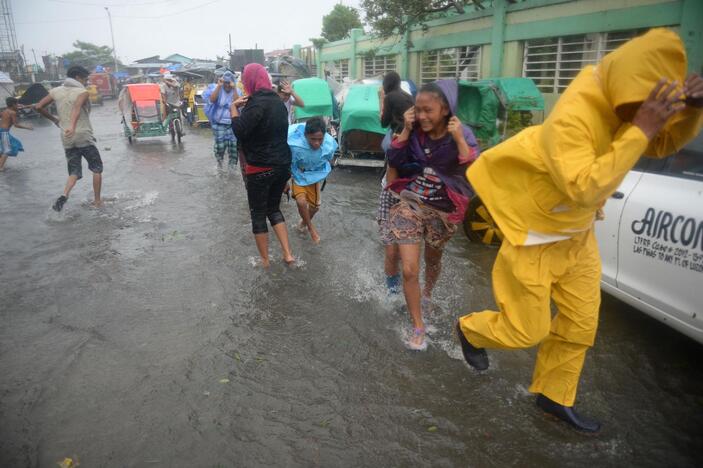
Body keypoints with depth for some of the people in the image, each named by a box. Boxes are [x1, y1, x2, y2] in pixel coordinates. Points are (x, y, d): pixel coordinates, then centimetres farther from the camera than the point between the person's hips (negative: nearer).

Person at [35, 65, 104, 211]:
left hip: (67, 139, 5)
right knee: (97, 168, 12)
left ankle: (64, 196, -14)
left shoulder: (56, 91, 10)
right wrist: (72, 126, -42)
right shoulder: (82, 92, -7)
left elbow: (39, 107, 9)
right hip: (84, 136, -5)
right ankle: (97, 200, 14)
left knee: (74, 172, 12)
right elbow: (77, 107, -27)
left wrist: (54, 119, 25)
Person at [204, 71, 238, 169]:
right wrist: (219, 86, -19)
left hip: (232, 124, 1)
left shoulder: (236, 91, 4)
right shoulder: (217, 89, 1)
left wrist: (233, 89, -19)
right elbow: (212, 100, -17)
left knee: (233, 144, -4)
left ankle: (232, 167, 11)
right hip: (219, 123, -1)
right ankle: (219, 162, 22)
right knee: (220, 145, -6)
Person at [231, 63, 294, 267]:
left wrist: (234, 107, -11)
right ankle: (287, 254, 12)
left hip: (260, 168, -8)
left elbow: (240, 131, -27)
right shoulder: (277, 101, 10)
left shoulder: (257, 102, -18)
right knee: (274, 208, 21)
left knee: (258, 213, 7)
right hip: (282, 165, 8)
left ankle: (264, 260, 16)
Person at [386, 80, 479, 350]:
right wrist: (406, 131, -17)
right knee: (409, 270, -7)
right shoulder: (415, 132, -7)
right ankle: (418, 328, 11)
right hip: (409, 205, 0)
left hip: (442, 211, 0)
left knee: (433, 259, 24)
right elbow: (394, 161, -8)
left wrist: (459, 140, -30)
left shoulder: (462, 134, -12)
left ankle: (427, 294, 57)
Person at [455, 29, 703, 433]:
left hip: (576, 233, 8)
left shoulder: (620, 99, -6)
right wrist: (640, 128, -39)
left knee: (580, 323, 14)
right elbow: (583, 190, -40)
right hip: (534, 236, -8)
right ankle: (471, 330, 38)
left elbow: (664, 144, 7)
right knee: (527, 330, 5)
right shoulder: (572, 117, -31)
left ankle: (555, 396, 36)